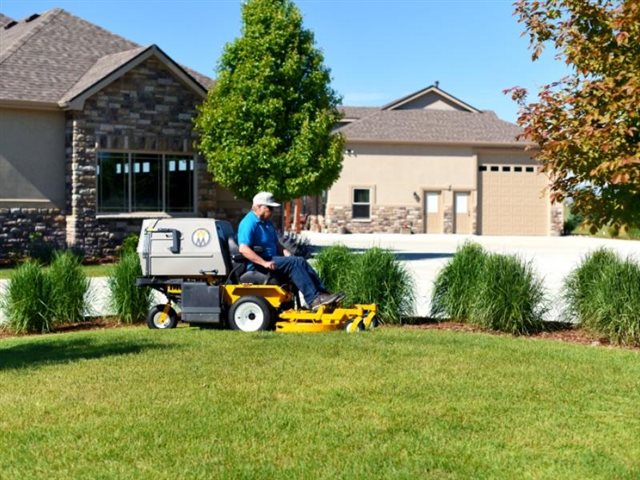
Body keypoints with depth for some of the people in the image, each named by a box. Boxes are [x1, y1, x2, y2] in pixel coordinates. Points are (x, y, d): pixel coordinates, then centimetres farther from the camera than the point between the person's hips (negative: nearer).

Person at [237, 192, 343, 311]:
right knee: (294, 263, -24)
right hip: (257, 265, -9)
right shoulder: (249, 223, -14)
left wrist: (286, 253, 5)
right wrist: (264, 263, -30)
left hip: (270, 259, 9)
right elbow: (243, 249, -26)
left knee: (300, 262, -9)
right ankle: (314, 299, -29)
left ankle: (322, 294, -14)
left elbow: (276, 244, 27)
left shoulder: (267, 223, 18)